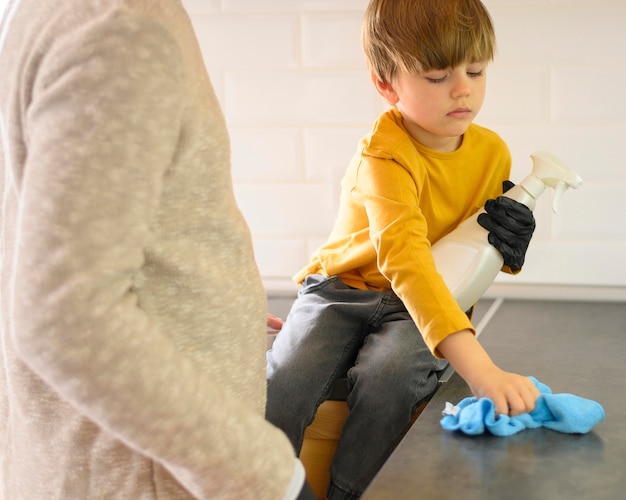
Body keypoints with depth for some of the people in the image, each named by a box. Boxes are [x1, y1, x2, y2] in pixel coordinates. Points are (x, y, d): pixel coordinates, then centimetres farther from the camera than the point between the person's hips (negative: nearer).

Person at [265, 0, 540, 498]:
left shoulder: (493, 152, -3)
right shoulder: (385, 155, -24)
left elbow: (478, 252, 17)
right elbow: (404, 258, -41)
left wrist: (511, 244, -11)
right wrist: (479, 369, -52)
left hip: (436, 302, 3)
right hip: (341, 289, -3)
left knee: (389, 375, -30)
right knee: (285, 384, -28)